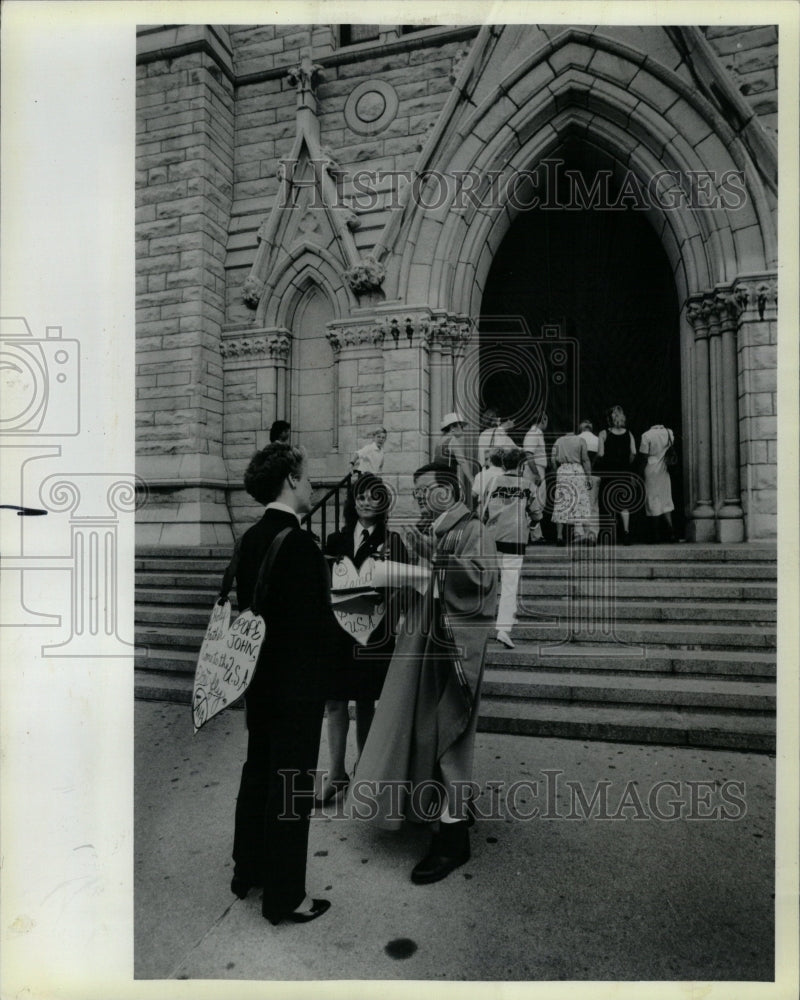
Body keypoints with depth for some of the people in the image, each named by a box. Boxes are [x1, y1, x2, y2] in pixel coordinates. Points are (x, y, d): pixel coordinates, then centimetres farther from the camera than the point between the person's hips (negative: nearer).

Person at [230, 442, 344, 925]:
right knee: (292, 786, 7)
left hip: (260, 676, 9)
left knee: (258, 772, 23)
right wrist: (347, 636, -3)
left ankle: (248, 871, 41)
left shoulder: (251, 538, 2)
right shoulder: (299, 543, -24)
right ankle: (284, 896, 23)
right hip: (298, 682, -8)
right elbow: (317, 623, -23)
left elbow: (245, 603, 9)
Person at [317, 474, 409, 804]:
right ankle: (336, 774, 17)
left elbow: (399, 586, -3)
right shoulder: (336, 540, 8)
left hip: (372, 632, -3)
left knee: (365, 703, 9)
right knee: (334, 702, 3)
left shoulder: (392, 541, -1)